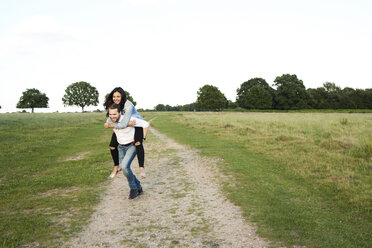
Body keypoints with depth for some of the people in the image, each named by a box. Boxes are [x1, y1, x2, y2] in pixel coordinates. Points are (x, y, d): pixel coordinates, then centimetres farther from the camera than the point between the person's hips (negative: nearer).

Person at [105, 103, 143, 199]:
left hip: (132, 146, -7)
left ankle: (133, 188, -3)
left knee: (124, 166, -25)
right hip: (121, 147, 7)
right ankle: (138, 188, 24)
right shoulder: (111, 119, -10)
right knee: (123, 168, 7)